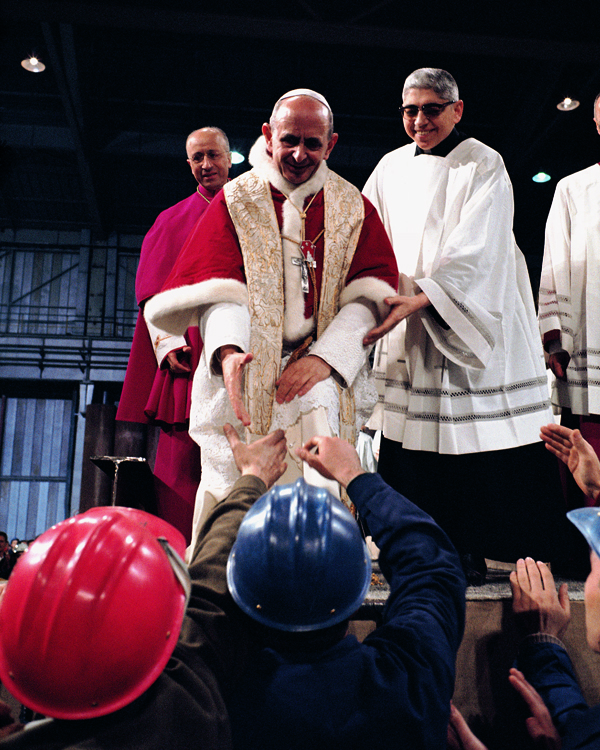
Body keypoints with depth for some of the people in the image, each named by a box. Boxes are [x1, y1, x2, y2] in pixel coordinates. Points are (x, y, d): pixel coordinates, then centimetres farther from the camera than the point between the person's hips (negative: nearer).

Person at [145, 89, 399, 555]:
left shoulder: (352, 207, 12)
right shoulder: (236, 201, 10)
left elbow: (370, 293, 1)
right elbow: (220, 287, -3)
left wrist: (324, 355, -15)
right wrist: (227, 349, -24)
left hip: (318, 364, 1)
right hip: (245, 368, 0)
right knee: (229, 495, -7)